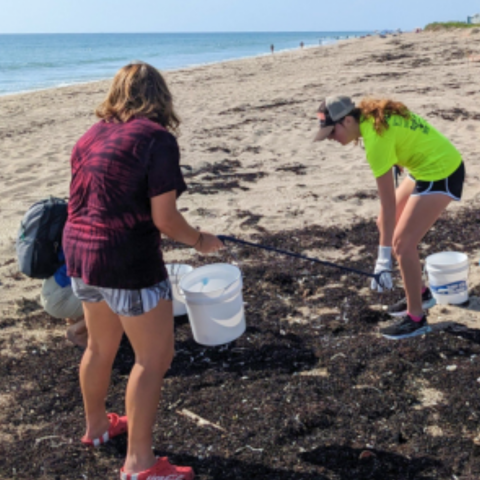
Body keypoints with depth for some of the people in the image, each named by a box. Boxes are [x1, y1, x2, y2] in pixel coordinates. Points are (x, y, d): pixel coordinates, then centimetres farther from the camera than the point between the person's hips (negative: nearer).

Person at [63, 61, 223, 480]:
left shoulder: (92, 135, 9)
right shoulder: (157, 138, -13)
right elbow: (164, 218, -16)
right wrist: (200, 241, 1)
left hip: (79, 250, 8)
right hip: (128, 261, -8)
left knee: (101, 345, 25)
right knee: (155, 356, 5)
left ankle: (96, 425, 45)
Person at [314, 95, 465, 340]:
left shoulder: (376, 138, -28)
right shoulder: (372, 114, -3)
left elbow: (388, 201, -27)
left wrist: (384, 258, -24)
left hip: (441, 173, -9)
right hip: (426, 166, 9)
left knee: (401, 243, -8)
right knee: (387, 226, 13)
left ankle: (416, 318, 6)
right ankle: (419, 293, 27)